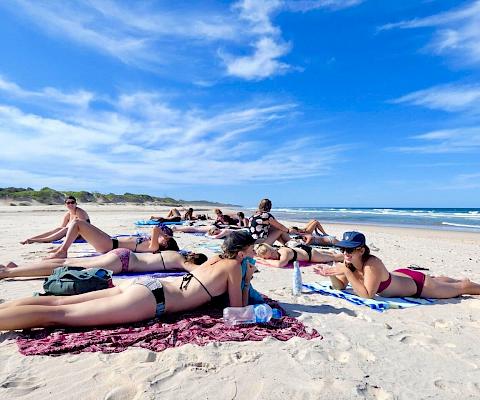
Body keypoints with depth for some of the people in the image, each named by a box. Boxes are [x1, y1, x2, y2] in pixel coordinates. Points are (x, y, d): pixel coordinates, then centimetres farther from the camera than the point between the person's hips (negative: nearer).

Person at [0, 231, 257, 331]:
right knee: (57, 315, -10)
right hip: (152, 299, -7)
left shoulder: (216, 259, 20)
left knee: (59, 302, 8)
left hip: (147, 285, 8)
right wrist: (247, 281, 13)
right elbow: (237, 308, 2)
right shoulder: (233, 266, -3)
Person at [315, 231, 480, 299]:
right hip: (400, 275, 7)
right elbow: (340, 286, -10)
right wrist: (331, 275, -30)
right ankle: (457, 280, 62)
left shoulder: (372, 265, -40)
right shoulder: (349, 263, -20)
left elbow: (367, 294, -42)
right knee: (438, 281, 36)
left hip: (418, 284, -7)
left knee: (462, 287, 19)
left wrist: (347, 272, -45)